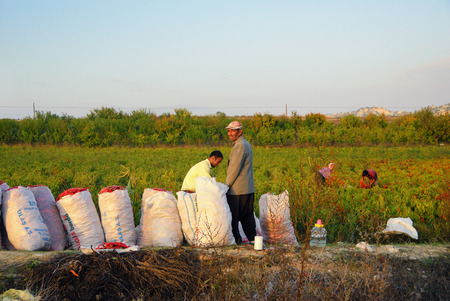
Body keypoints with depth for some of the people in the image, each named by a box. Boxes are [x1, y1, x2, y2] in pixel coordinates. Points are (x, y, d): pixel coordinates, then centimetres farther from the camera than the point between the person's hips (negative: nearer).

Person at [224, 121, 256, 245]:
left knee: (233, 216, -2)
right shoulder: (246, 144, 18)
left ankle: (236, 239, 3)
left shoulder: (239, 146, -15)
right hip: (248, 189, 10)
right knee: (247, 216, 13)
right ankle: (252, 238, 17)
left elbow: (234, 169, -18)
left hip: (237, 190, -10)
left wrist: (226, 185, -10)